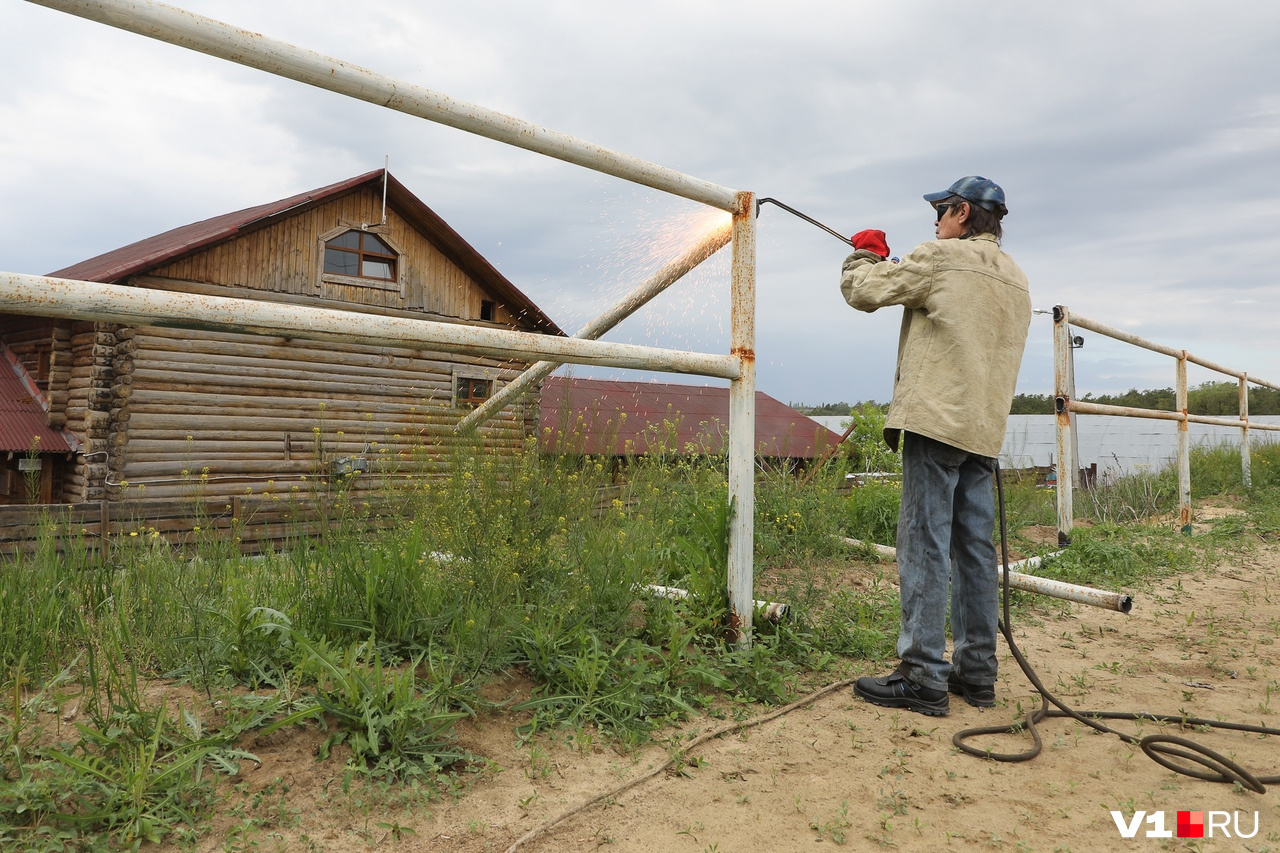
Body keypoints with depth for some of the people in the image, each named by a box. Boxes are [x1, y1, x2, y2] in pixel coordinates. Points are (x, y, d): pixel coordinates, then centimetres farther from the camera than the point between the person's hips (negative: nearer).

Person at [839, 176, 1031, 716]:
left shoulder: (940, 258, -4)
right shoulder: (1016, 280, 21)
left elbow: (863, 291, -1)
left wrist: (865, 255, 19)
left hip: (936, 421, -8)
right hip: (985, 429, 8)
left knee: (925, 549, -7)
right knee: (975, 550, 10)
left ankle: (923, 679, -5)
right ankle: (977, 672, 16)